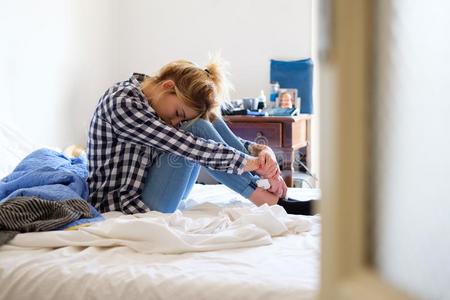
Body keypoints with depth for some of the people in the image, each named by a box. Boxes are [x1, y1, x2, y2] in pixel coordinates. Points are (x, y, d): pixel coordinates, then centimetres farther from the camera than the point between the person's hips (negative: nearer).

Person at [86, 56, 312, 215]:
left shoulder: (164, 105, 5)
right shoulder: (121, 104, -20)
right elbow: (182, 143, -25)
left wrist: (258, 151, -14)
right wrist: (245, 161, -24)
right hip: (120, 208, -8)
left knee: (205, 121, -6)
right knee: (197, 128, -21)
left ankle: (267, 183, -10)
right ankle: (266, 200, -16)